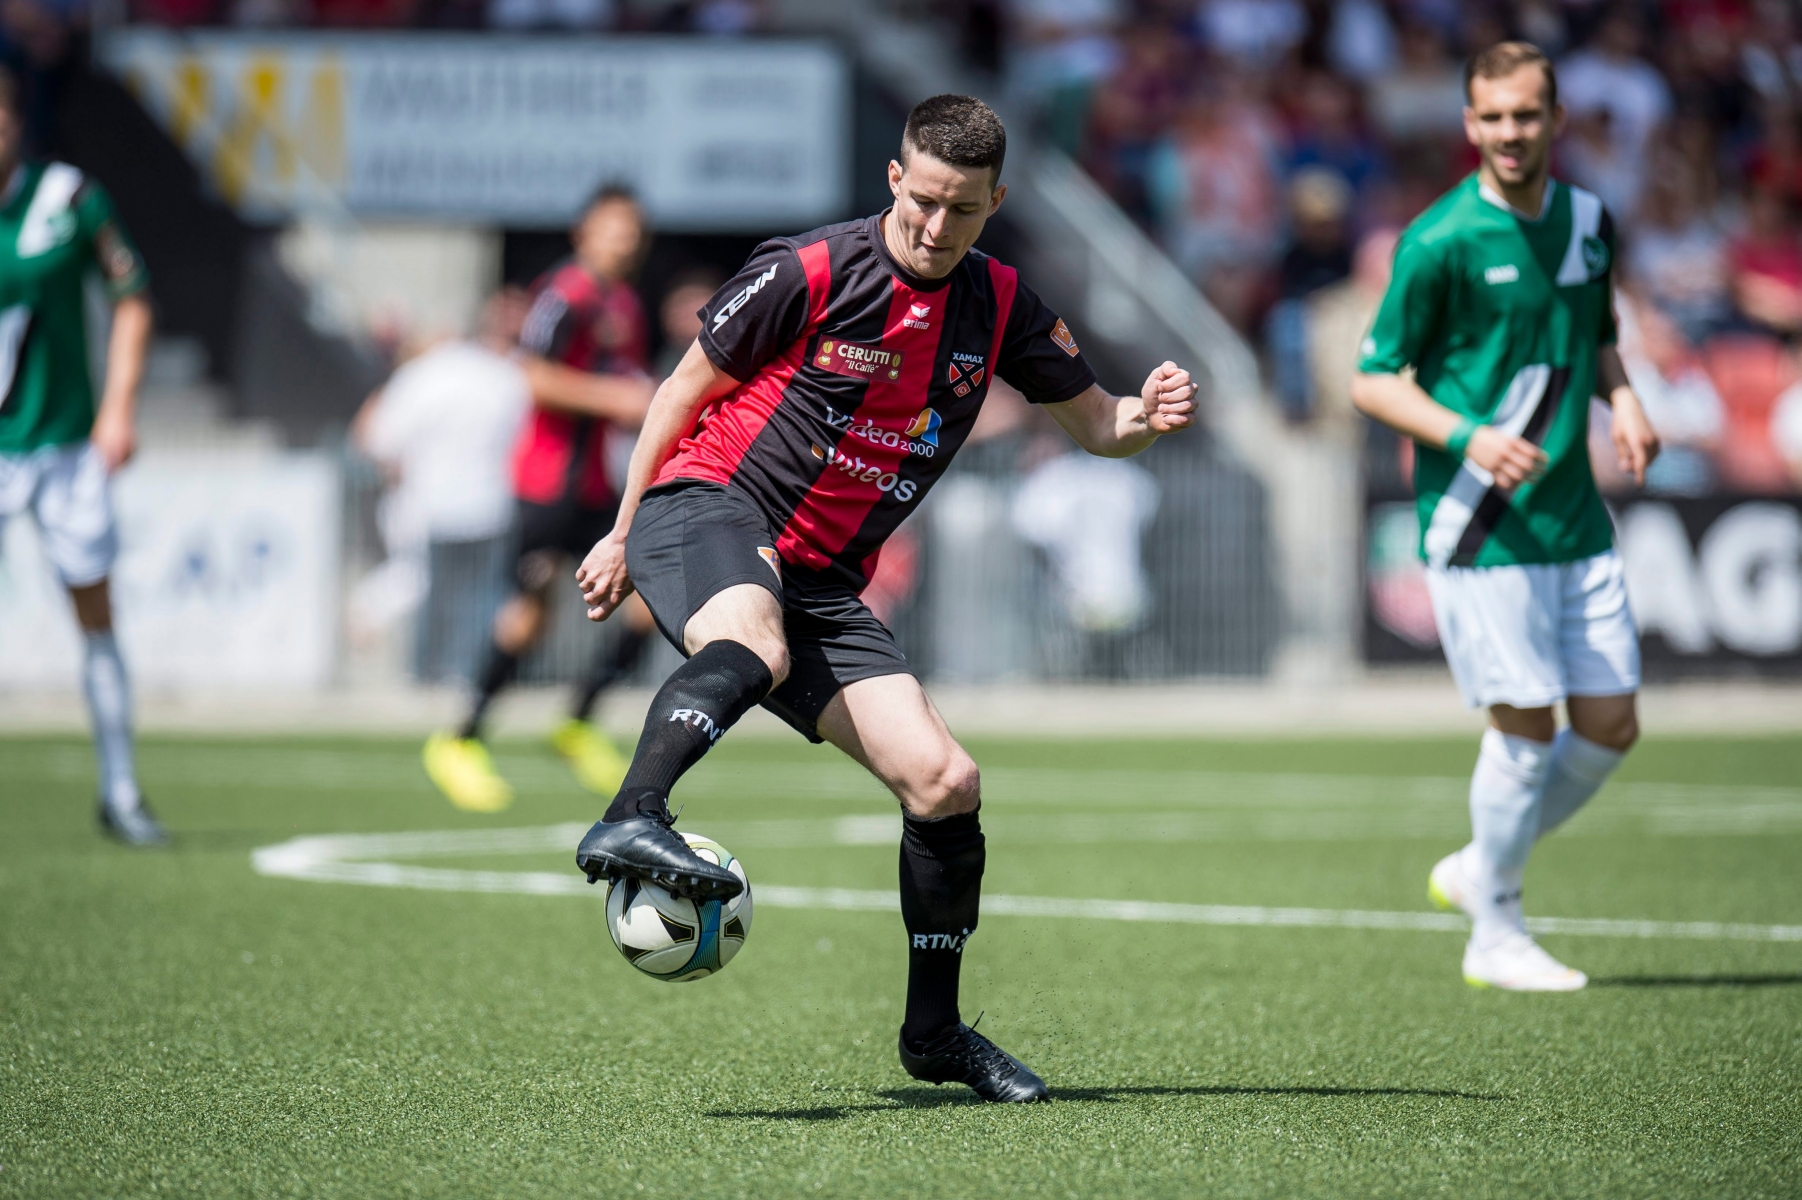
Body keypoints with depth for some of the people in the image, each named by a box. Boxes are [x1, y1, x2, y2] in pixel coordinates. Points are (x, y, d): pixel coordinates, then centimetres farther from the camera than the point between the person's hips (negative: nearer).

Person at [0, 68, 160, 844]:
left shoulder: (69, 197, -4)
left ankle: (120, 794, 17)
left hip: (68, 443, 1)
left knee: (97, 620, 5)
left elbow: (132, 295, 6)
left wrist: (120, 407, -1)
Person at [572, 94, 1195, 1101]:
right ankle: (631, 822, -61)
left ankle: (934, 1032, 12)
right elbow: (684, 393, 2)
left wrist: (1149, 415, -11)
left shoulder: (1000, 307, 6)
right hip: (707, 509, -5)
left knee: (945, 782, -3)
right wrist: (623, 536, 6)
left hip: (823, 580, 5)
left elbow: (1096, 425, 14)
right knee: (754, 642, -41)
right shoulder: (807, 274, -9)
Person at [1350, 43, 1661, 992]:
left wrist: (1622, 399, 3)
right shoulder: (1440, 241, -11)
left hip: (1576, 517, 6)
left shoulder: (1588, 221, 8)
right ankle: (1495, 939, 11)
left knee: (1609, 727, 6)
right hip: (1480, 524, -6)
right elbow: (1373, 382, -7)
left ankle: (1479, 869, 27)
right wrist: (1468, 437, -22)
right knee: (1525, 726, -5)